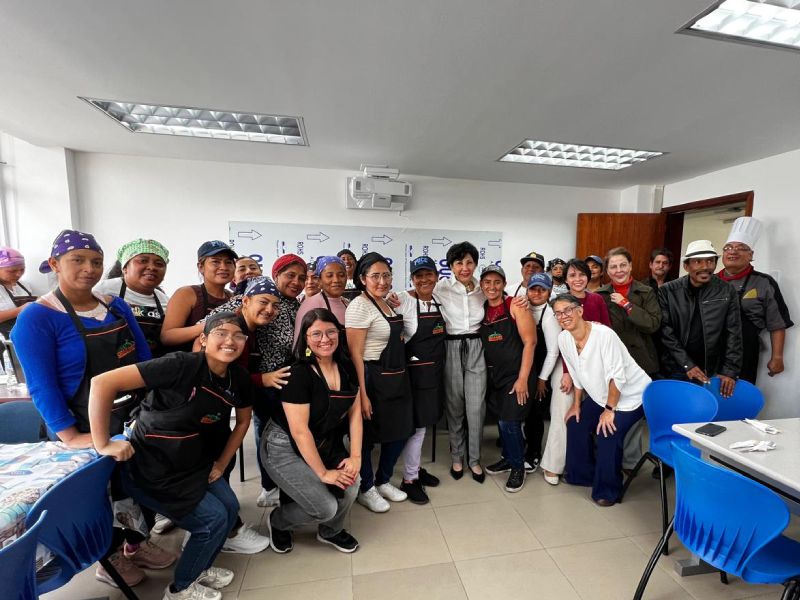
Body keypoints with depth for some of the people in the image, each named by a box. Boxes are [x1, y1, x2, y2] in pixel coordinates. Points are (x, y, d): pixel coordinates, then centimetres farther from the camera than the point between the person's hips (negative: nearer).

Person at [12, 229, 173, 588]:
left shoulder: (117, 306, 2)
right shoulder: (37, 317, -14)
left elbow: (144, 357, 6)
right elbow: (41, 385, -18)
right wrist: (70, 437, -24)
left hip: (135, 418, 6)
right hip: (87, 428, -5)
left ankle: (136, 543, 42)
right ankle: (109, 558, 39)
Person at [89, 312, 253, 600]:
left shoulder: (239, 378, -9)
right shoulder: (181, 365, -31)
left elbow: (243, 420, 8)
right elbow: (102, 383, -32)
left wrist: (222, 463, 6)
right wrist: (103, 444, -26)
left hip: (193, 461, 7)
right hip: (149, 467, -7)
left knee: (230, 507, 8)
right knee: (214, 518, -5)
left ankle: (199, 568, 38)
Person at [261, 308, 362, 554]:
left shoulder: (346, 367, -4)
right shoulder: (298, 373, -24)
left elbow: (354, 413, 0)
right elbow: (299, 431, -22)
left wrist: (355, 456, -8)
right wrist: (323, 473, -16)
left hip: (324, 443, 6)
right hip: (284, 447, -5)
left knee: (349, 489, -14)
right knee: (326, 508, -13)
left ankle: (331, 531, 21)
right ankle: (278, 522, 20)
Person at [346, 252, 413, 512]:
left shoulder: (385, 303, 10)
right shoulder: (360, 306, -16)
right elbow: (355, 353, -18)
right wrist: (362, 394, -19)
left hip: (396, 378, 9)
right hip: (373, 380, -8)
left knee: (400, 431, 17)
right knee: (367, 436, 10)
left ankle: (383, 480, 39)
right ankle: (366, 489, 33)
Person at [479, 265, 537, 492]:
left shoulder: (515, 306, -11)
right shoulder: (481, 309, 4)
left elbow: (530, 342, -13)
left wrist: (522, 379, -16)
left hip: (516, 374, -5)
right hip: (494, 374, 5)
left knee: (509, 422, -3)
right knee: (501, 420, 15)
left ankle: (518, 467, 20)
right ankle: (508, 458, 37)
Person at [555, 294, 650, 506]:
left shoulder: (604, 334, -30)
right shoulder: (564, 339, -10)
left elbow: (617, 376, -26)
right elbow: (577, 375, 4)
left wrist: (610, 409, -19)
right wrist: (577, 404, 9)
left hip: (631, 394, -7)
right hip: (600, 395, 7)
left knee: (607, 434, -17)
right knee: (576, 424, 6)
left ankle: (608, 490, 7)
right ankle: (581, 475, 29)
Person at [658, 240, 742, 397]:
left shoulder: (727, 291, -1)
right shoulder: (668, 291, -7)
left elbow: (733, 333, 0)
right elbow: (666, 331, -8)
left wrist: (730, 371, -6)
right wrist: (687, 364, -12)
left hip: (712, 372, 1)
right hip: (675, 370, -1)